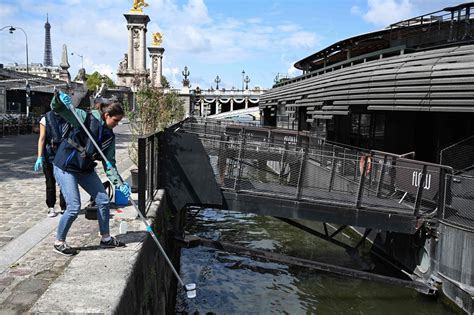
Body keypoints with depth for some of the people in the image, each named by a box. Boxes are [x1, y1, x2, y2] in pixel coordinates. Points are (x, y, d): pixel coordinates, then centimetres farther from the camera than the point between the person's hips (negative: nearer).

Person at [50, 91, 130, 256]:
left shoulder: (110, 136, 0)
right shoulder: (85, 118, -16)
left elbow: (109, 163, -2)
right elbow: (57, 108, -18)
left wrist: (120, 184, -13)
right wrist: (60, 98, -41)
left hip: (86, 169, 7)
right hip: (65, 167, -7)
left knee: (103, 200, 6)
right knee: (74, 207, -10)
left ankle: (106, 238, 23)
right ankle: (59, 243, 13)